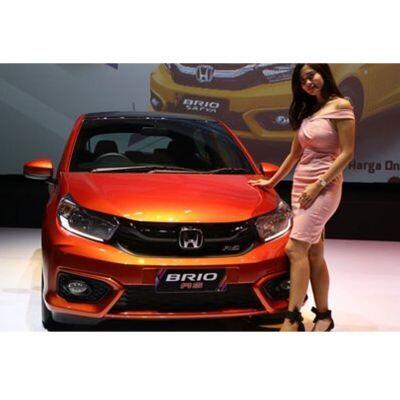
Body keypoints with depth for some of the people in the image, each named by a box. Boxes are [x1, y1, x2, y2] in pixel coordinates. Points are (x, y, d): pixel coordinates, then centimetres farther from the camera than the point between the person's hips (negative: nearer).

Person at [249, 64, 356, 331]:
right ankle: (324, 315, 10)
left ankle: (293, 319, -16)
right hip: (300, 185, 7)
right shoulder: (305, 112, 16)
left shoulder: (340, 106, -6)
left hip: (324, 186, -7)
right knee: (314, 253, 5)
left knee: (295, 248, -16)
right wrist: (272, 181, 27)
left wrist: (319, 185, -15)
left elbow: (347, 153, -11)